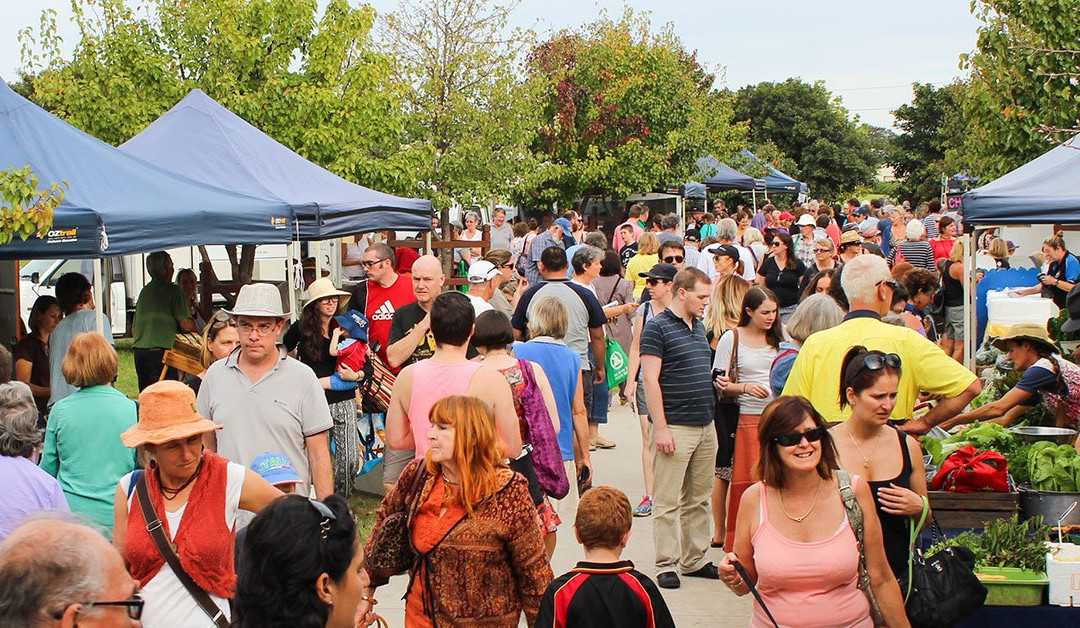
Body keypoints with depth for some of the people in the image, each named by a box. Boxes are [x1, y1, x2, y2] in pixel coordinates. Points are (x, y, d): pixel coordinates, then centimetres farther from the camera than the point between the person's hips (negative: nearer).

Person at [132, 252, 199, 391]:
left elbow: (134, 326, 22)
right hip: (160, 351, -7)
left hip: (139, 351, 7)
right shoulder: (173, 290, -6)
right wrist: (194, 324, 9)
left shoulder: (144, 291, 15)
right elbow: (186, 326, -12)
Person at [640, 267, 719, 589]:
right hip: (676, 427, -8)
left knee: (699, 499, 13)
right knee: (668, 501, -2)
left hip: (705, 426, 8)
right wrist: (660, 427, -18)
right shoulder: (657, 327, -9)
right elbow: (650, 379, -15)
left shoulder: (699, 326, 15)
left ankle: (695, 560, 22)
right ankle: (666, 565, 5)